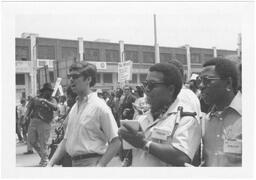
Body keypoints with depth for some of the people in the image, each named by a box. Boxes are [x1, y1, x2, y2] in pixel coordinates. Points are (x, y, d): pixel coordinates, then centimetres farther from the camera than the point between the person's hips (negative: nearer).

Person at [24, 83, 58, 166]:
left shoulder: (52, 100, 4)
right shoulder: (35, 99, 14)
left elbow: (55, 107, -15)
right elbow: (29, 107, 15)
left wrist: (46, 101, -29)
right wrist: (26, 115, -4)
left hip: (44, 123, -4)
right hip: (33, 121, 4)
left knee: (43, 143, -3)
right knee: (31, 140, 11)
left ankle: (44, 160, 11)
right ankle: (41, 153, 33)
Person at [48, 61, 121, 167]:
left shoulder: (99, 106, -12)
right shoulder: (74, 108, 12)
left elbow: (116, 142, -13)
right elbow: (66, 141, 16)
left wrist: (99, 166, -18)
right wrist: (51, 163, 8)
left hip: (91, 163, -8)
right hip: (74, 163, 8)